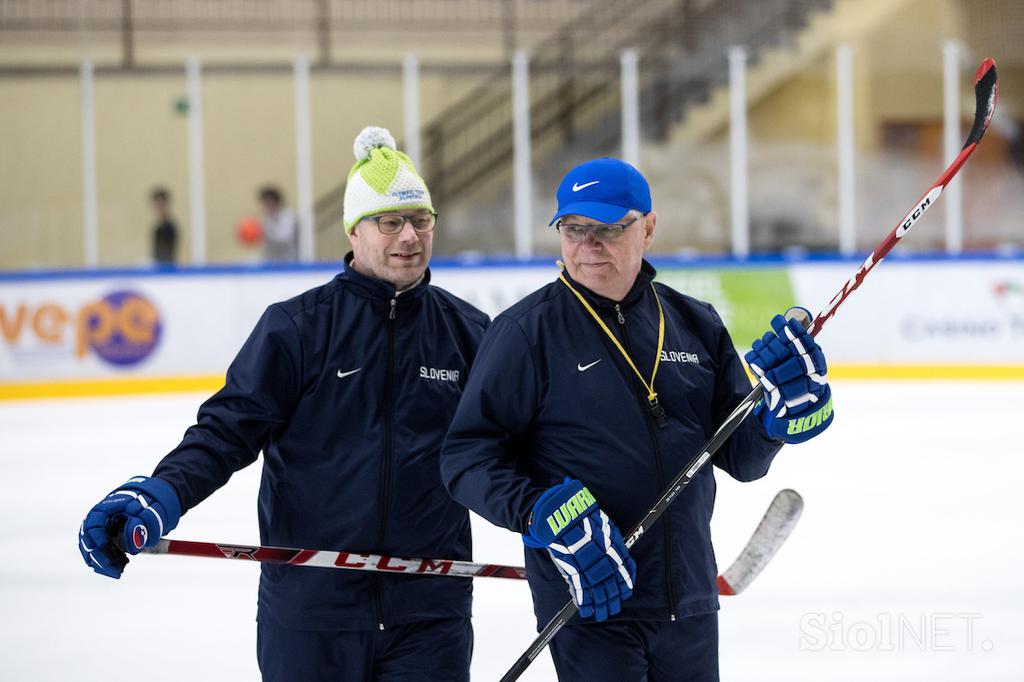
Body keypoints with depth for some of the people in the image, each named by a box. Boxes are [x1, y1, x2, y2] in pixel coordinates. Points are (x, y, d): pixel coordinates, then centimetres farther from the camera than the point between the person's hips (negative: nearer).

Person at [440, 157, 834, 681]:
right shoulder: (527, 331, -5)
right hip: (585, 599, -4)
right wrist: (546, 517, -20)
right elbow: (467, 457, -7)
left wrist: (783, 409, -8)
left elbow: (740, 459, 11)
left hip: (689, 608, 5)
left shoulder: (695, 325, 8)